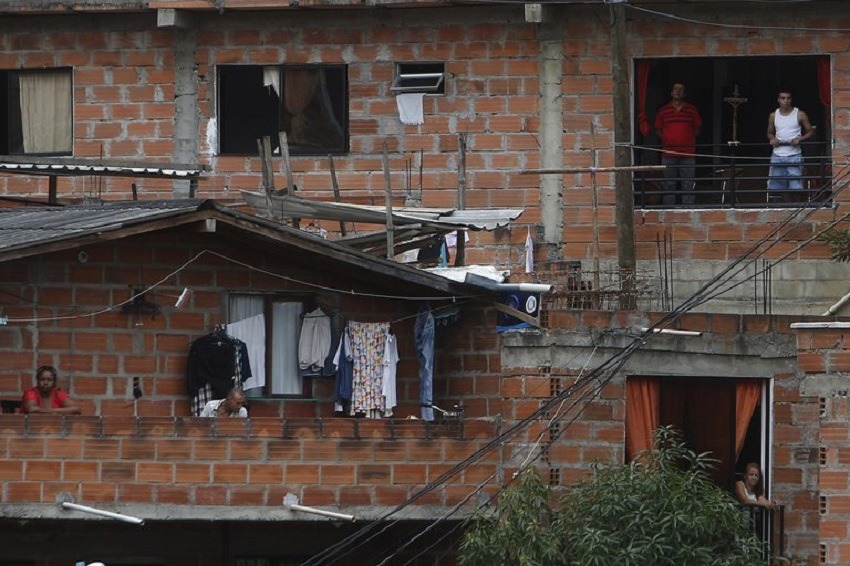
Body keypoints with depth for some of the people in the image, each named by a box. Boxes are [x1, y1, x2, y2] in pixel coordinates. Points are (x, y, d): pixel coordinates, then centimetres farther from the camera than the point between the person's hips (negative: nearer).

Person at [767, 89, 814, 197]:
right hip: (777, 155, 3)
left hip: (794, 156, -3)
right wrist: (772, 139, -2)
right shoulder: (774, 115, 9)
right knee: (775, 185, 2)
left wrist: (800, 139, -13)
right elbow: (770, 132, 21)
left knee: (795, 186, -8)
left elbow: (810, 131, 6)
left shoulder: (800, 114, 1)